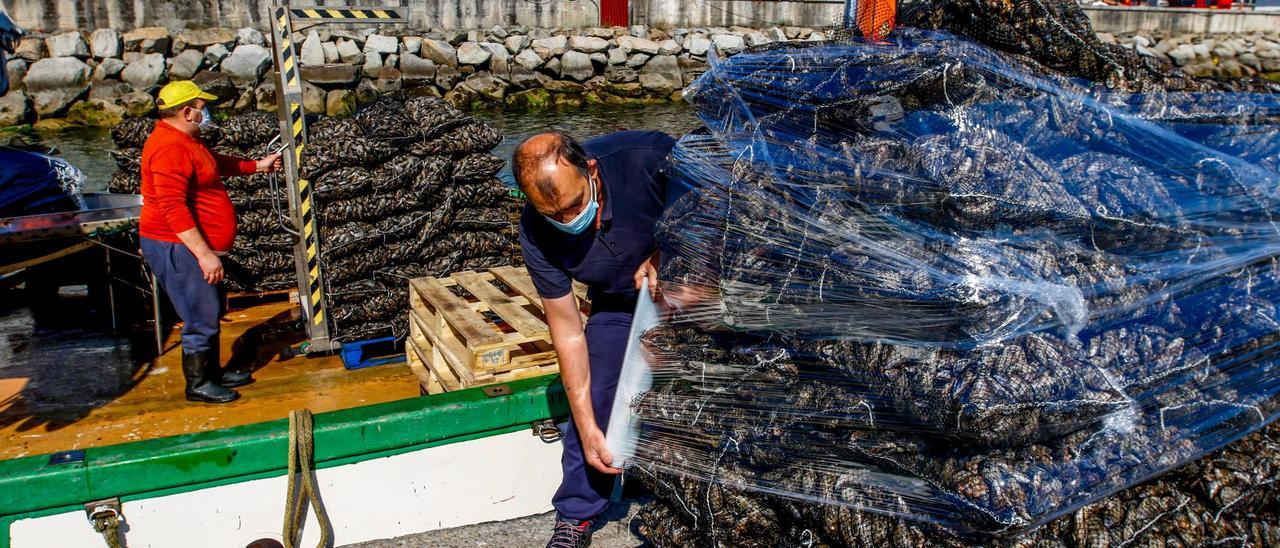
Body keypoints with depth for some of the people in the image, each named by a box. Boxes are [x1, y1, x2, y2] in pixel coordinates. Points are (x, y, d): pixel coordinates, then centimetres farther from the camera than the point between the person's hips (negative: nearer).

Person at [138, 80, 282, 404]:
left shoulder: (187, 140, 12)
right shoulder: (170, 147, -23)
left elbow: (217, 163, 33)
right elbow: (173, 209, -29)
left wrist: (257, 166, 30)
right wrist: (205, 254, -29)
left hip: (195, 246, 11)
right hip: (178, 248, -11)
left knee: (213, 311, 20)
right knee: (201, 318, -3)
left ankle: (213, 371, 33)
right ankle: (197, 384, 11)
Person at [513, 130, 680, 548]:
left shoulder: (650, 158, -36)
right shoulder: (536, 233, -26)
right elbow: (568, 332, -19)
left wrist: (662, 255, -33)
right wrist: (588, 430, -17)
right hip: (618, 302, 2)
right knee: (593, 400, -6)